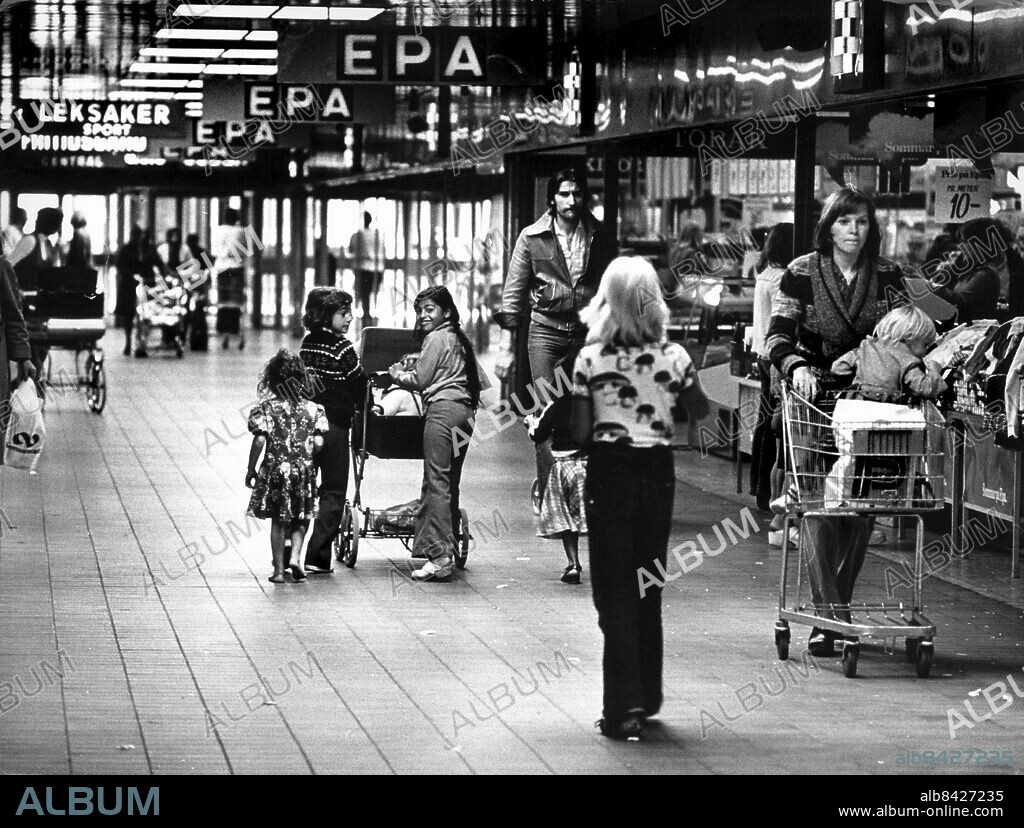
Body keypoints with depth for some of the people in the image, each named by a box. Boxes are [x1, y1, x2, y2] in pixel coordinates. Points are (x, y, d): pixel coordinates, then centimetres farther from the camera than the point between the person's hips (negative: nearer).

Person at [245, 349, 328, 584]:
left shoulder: (266, 408, -7)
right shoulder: (312, 409, -3)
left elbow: (259, 441, -13)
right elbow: (318, 444, -7)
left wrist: (251, 469, -3)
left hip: (275, 469, -1)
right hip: (304, 469, 1)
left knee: (278, 520, 11)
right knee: (301, 519, 16)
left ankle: (279, 569, 11)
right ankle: (295, 556, -3)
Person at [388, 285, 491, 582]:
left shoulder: (436, 338, -4)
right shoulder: (460, 339, 21)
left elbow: (419, 380, -4)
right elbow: (482, 382, 24)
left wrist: (397, 374, 14)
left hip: (442, 408, -9)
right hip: (465, 410, 9)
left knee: (436, 481, -12)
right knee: (450, 483, 11)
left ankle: (439, 555, -20)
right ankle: (448, 551, 12)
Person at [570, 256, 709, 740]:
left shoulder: (590, 359, -8)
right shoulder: (673, 356, -3)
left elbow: (579, 433, -8)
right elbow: (700, 411, 12)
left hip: (608, 472, -2)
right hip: (657, 471, 2)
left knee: (615, 591, 0)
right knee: (648, 587, 16)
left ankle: (624, 708, -7)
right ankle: (647, 696, 24)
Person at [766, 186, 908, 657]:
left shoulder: (886, 276, 4)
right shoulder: (802, 274, -4)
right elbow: (778, 336, -10)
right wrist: (796, 366, -30)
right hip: (817, 397, -3)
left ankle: (835, 609, 16)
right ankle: (830, 618, -11)